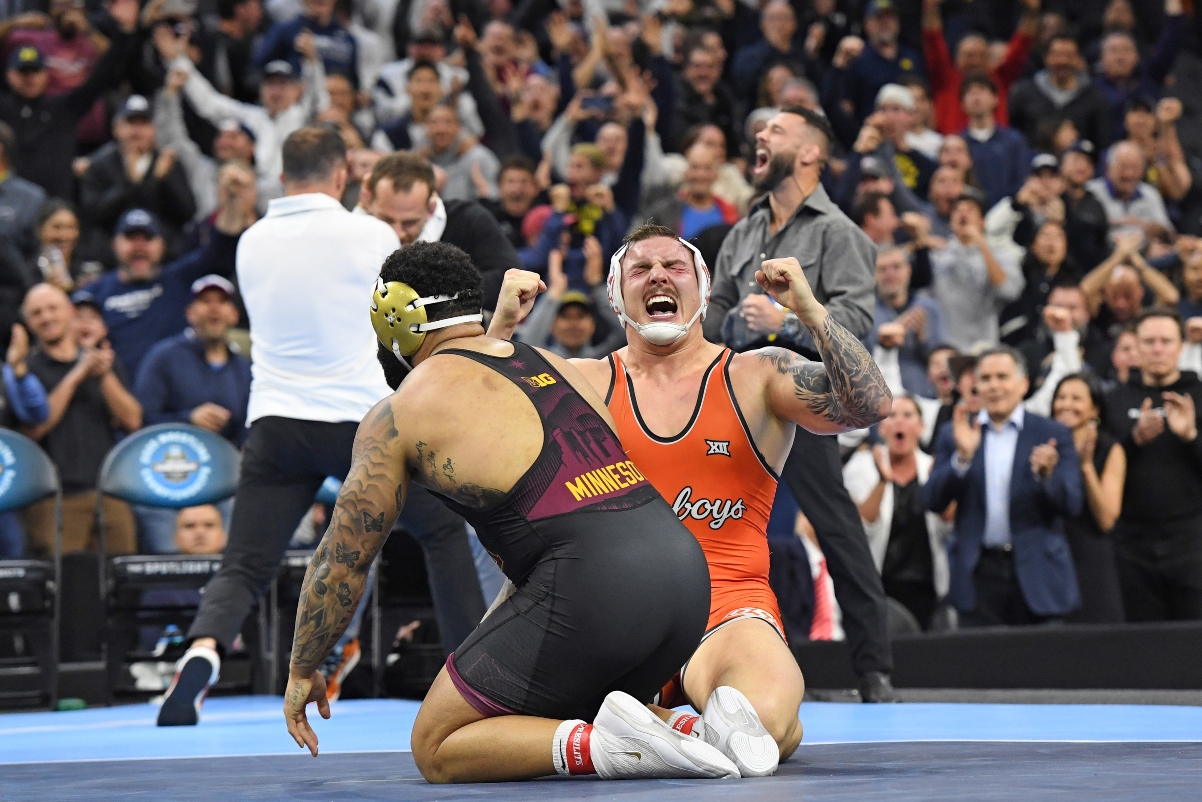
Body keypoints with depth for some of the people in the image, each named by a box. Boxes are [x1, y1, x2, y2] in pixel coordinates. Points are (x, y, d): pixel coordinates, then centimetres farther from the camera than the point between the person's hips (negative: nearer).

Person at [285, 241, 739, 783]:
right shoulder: (555, 366, 24)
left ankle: (603, 745, -13)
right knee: (552, 714, 30)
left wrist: (302, 670, 25)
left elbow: (343, 560, 12)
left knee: (435, 750, 8)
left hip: (592, 589, -7)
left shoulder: (399, 413, 6)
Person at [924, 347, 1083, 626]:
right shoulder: (954, 434, 9)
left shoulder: (1053, 435, 5)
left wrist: (1047, 474, -22)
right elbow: (933, 502, 1)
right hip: (978, 574, 1)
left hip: (1035, 572, -1)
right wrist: (962, 456, -13)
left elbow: (1072, 506, -2)